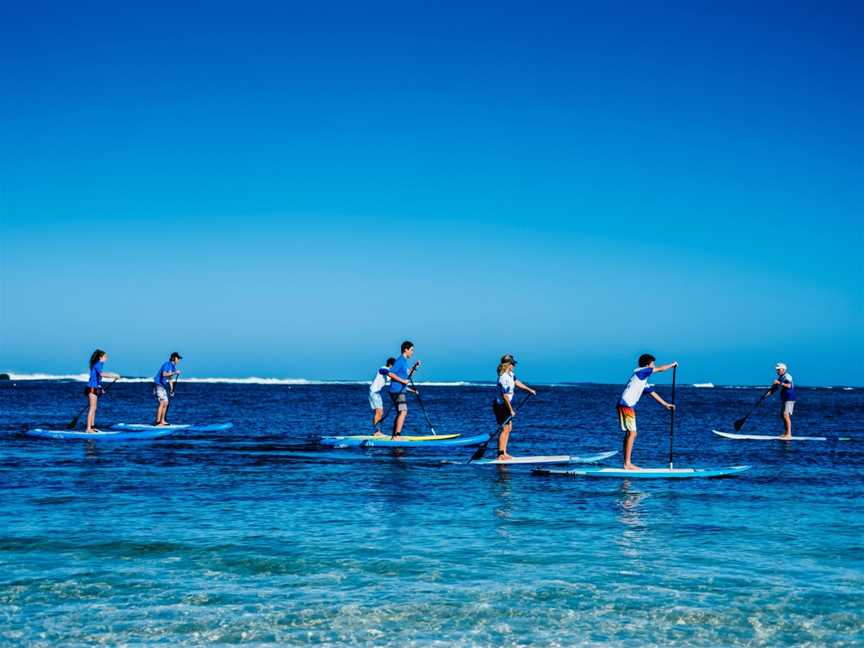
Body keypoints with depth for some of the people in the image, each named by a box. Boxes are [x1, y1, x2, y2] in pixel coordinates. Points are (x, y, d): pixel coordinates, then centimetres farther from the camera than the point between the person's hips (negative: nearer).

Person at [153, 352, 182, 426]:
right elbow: (164, 374, -32)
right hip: (158, 385, -10)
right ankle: (158, 422, -15)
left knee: (166, 403, 8)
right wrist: (174, 373, -36)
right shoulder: (167, 364, -15)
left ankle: (162, 421, 14)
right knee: (162, 403, -15)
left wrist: (171, 389, 17)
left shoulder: (173, 366, 14)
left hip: (164, 386, 10)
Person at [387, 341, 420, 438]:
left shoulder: (404, 361, 17)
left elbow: (407, 375, 28)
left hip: (400, 391, 11)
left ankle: (394, 436, 19)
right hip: (397, 391, -11)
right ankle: (397, 435, -25)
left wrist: (415, 367, 17)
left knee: (400, 413, 15)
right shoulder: (400, 360, -12)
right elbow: (390, 373, -21)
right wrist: (402, 381, -22)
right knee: (403, 411, -19)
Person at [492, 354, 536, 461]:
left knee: (509, 427, 14)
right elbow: (505, 396, -26)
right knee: (505, 429, -7)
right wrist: (511, 410, -20)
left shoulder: (510, 374, 3)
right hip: (501, 405, -10)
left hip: (505, 405, 10)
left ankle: (504, 453, 18)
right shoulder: (504, 378, -27)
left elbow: (516, 382, 21)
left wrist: (529, 390, 23)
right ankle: (500, 455, -3)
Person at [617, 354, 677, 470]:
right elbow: (660, 369, -1)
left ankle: (627, 463, 12)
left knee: (630, 434, 10)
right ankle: (627, 464, -10)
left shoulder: (643, 381, 22)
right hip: (626, 405, -10)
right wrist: (672, 365, 15)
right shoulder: (640, 371, -5)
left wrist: (665, 404, 32)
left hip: (629, 406, 10)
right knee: (632, 433, -10)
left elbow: (653, 393, 29)